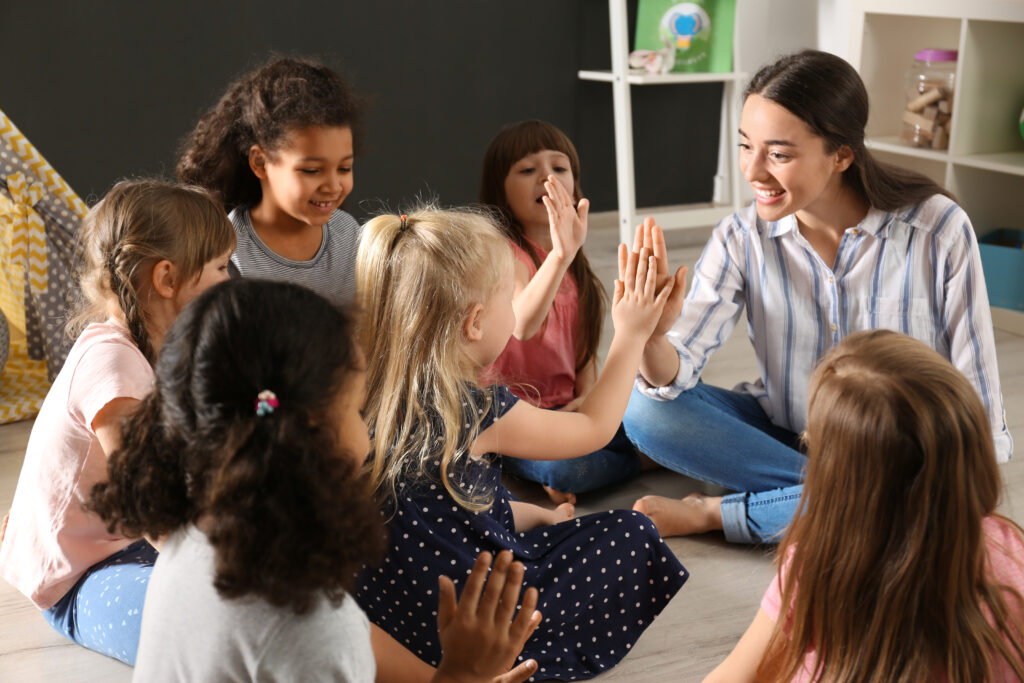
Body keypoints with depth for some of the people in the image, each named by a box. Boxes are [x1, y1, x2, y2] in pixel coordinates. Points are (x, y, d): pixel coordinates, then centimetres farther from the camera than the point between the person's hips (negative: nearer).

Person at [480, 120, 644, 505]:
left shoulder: (574, 264, 12)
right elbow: (522, 324, -34)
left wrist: (586, 397, -3)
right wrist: (561, 253, -49)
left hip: (564, 407, 6)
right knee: (566, 467, -32)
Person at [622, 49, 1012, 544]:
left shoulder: (937, 229, -15)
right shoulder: (741, 240, -9)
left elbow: (975, 391, -8)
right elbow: (673, 377, -16)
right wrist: (652, 336, -38)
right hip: (783, 436, 3)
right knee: (645, 406, -19)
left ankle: (714, 513, -18)